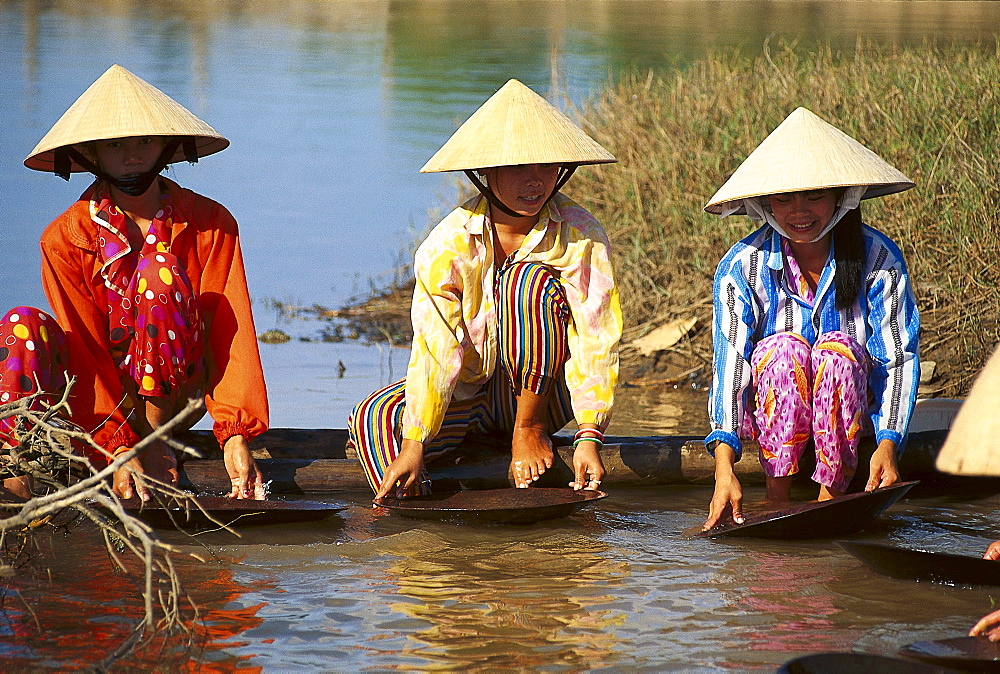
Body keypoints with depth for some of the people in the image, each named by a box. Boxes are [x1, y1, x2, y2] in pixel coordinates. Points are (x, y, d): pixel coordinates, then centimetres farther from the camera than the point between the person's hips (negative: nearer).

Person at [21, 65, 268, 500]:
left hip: (175, 394, -1)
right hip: (101, 397, 1)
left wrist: (236, 436, -29)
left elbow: (232, 332, -14)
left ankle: (156, 435, -18)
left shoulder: (211, 224, -6)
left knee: (159, 272, -25)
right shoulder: (64, 239, -8)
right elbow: (84, 349, -15)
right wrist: (117, 451, -29)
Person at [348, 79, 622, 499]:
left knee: (530, 278, -27)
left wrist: (589, 437, -30)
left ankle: (531, 427, -16)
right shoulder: (448, 244, -16)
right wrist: (414, 445, -32)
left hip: (543, 391, 0)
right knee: (375, 420, -28)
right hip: (470, 391, 0)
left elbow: (597, 338, -20)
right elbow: (435, 349, -23)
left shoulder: (580, 235, -14)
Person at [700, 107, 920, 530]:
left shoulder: (877, 257, -11)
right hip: (770, 412, 0)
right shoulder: (742, 267, -12)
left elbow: (900, 358, -15)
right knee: (785, 347, -31)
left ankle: (830, 499, -26)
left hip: (852, 409, 0)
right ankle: (776, 503, -26)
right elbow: (729, 364, -21)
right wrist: (724, 467, -34)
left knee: (838, 349, -31)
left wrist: (888, 443, -31)